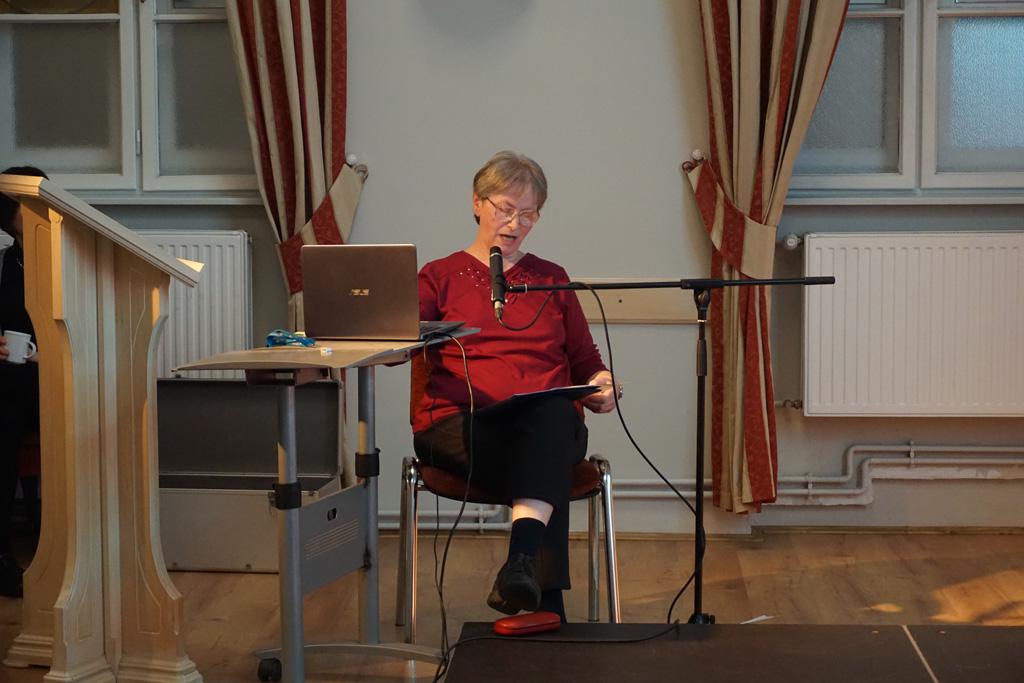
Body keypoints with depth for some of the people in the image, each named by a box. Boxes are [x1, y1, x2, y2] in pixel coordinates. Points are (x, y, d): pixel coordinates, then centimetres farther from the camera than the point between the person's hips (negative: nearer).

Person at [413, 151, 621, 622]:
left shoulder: (551, 279, 25)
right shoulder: (440, 276, 17)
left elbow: (585, 360, 26)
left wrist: (602, 385, 2)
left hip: (550, 421, 2)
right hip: (458, 423, -1)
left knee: (553, 412, -40)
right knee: (547, 466, -37)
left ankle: (521, 563, -56)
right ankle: (545, 598, -42)